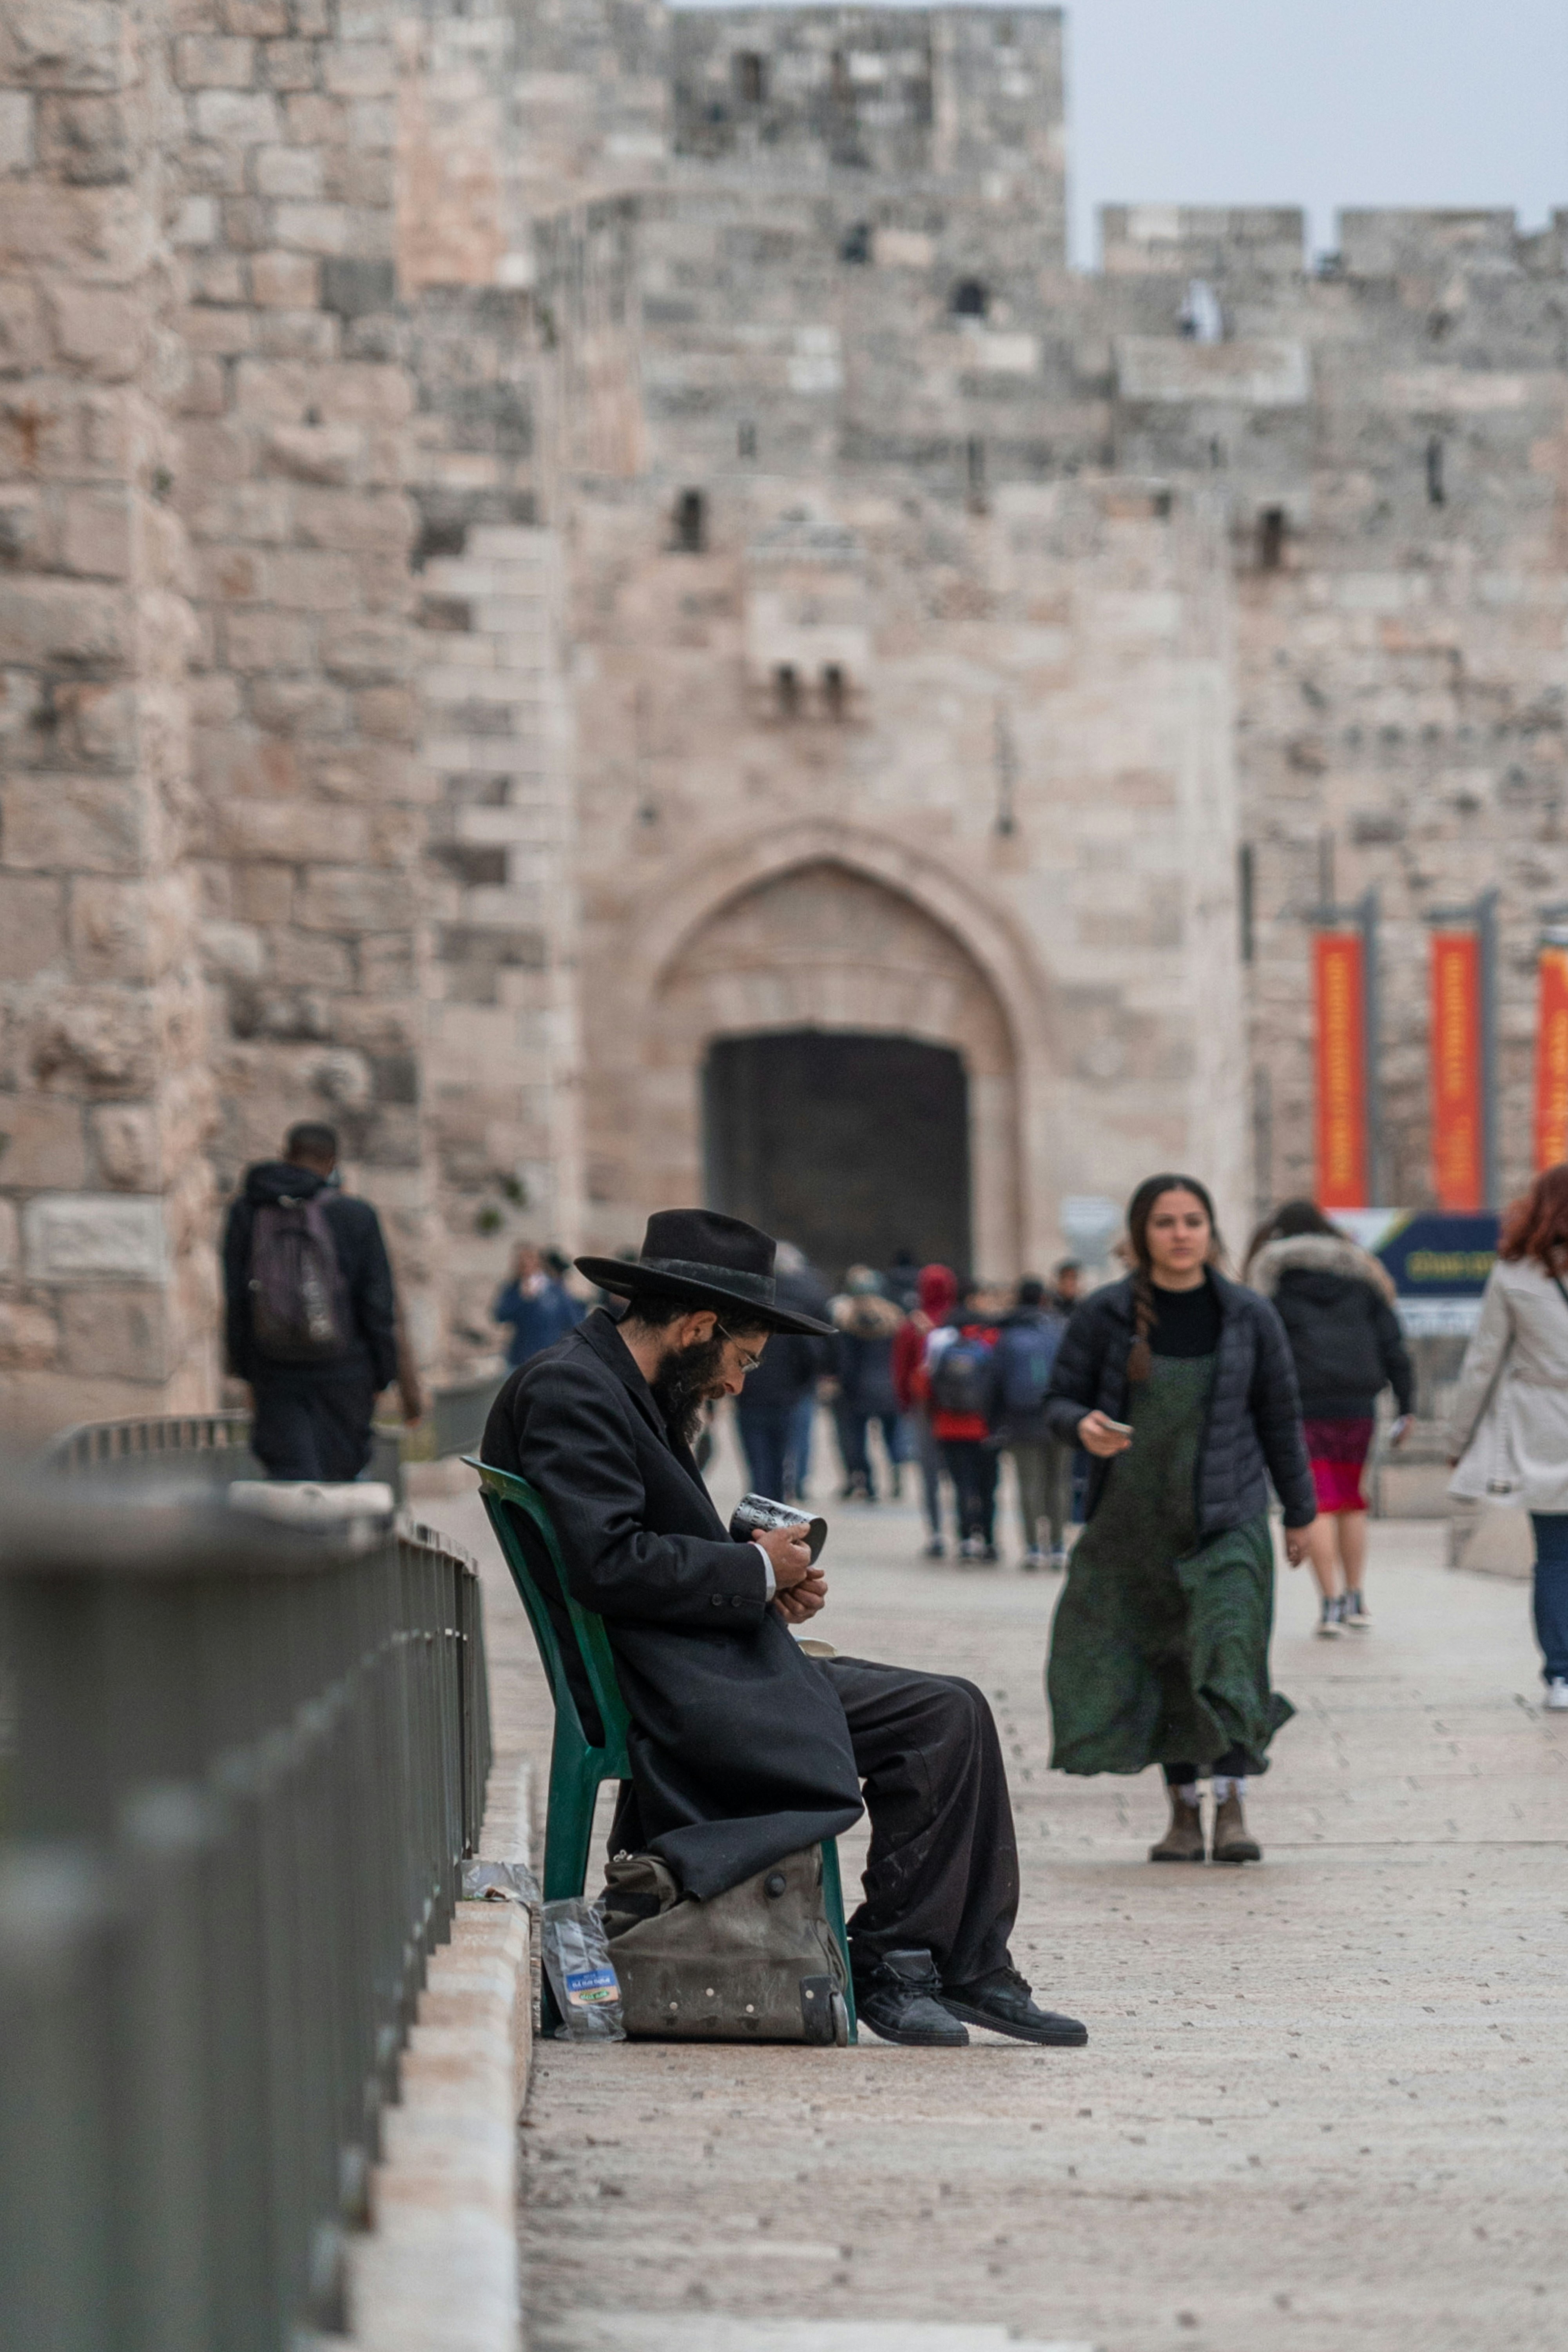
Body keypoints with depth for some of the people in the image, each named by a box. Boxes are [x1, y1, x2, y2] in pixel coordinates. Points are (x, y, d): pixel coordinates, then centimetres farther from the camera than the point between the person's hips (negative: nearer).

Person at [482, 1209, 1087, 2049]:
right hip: (675, 1694, -11)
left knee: (954, 1713, 5)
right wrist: (755, 1570, -13)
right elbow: (608, 1563, -25)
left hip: (701, 1667, 11)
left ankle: (974, 1972, 6)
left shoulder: (618, 1387, 18)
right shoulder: (569, 1390, -15)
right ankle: (890, 1964, -4)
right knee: (941, 1719, -15)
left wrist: (765, 1587, 5)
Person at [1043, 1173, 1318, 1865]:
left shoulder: (1248, 1316, 0)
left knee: (1228, 1647, -15)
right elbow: (1061, 1399, 3)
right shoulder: (1104, 1315, -3)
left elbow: (1279, 1417, 9)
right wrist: (1084, 1426, -21)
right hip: (1132, 1520, 1)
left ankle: (1231, 1809, -15)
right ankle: (1183, 1811, 14)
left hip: (1227, 1516, -1)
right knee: (1162, 1665, 4)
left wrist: (1300, 1512, 15)